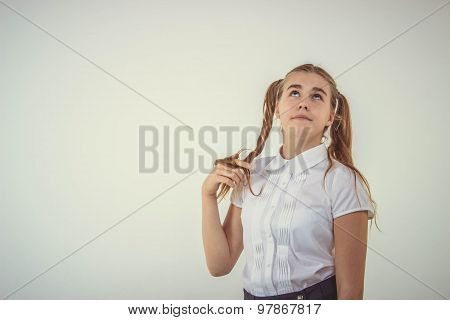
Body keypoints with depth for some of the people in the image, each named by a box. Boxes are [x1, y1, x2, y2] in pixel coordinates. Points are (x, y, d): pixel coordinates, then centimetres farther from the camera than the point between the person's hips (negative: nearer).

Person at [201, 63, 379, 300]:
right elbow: (220, 265, -5)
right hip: (252, 298, 4)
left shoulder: (342, 181, -17)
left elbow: (350, 288, -14)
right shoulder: (250, 174, -4)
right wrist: (208, 194, -13)